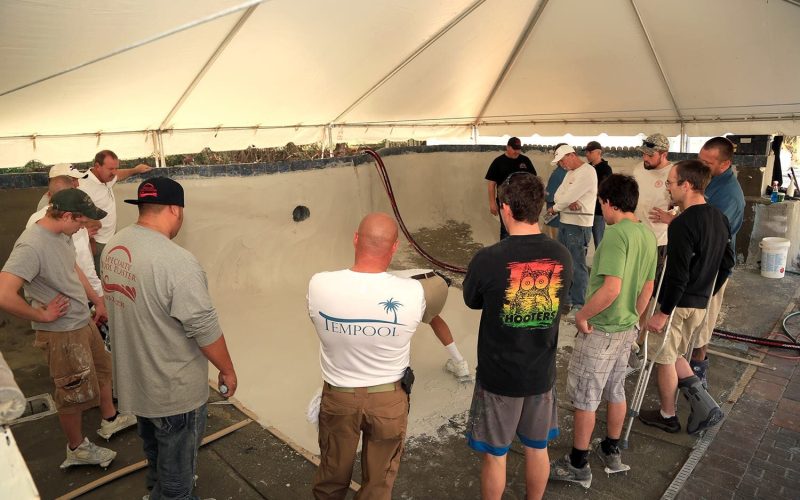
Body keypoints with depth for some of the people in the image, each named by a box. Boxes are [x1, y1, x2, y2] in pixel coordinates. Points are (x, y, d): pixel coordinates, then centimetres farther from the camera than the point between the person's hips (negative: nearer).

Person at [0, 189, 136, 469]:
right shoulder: (31, 246, -29)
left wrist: (98, 301, 20)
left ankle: (110, 420, 49)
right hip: (62, 334, -9)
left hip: (84, 322, 9)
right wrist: (42, 315, -22)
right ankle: (77, 449, 33)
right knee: (76, 394, 9)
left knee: (102, 369, 26)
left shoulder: (62, 234, -1)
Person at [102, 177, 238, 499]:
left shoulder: (113, 247, -5)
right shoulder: (177, 262, -31)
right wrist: (228, 371, -11)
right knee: (177, 466, 16)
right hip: (175, 390, -8)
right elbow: (204, 329, -26)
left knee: (154, 445, 33)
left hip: (134, 379, 9)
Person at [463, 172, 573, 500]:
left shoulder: (488, 260, -22)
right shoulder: (562, 257, -10)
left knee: (495, 455, 16)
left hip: (498, 376, -4)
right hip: (541, 374, 4)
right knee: (537, 449, 24)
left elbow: (472, 302, -4)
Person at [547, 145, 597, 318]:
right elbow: (558, 194, 8)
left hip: (579, 225, -9)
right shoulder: (570, 173, 17)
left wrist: (554, 208, -3)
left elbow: (569, 197, -19)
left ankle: (579, 305, 5)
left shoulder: (587, 172, -13)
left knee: (577, 266, -4)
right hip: (565, 222, 10)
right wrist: (569, 202, -14)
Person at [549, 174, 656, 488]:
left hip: (600, 331, -8)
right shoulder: (647, 234, 4)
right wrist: (633, 319, 21)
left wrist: (582, 315, -19)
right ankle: (611, 452, 39)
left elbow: (611, 289, -32)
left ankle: (578, 465, 20)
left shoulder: (616, 234, -24)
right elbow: (647, 288, 12)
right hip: (626, 328, 9)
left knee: (584, 398, 6)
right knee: (615, 391, 22)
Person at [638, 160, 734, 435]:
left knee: (664, 359, 10)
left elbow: (677, 275, -25)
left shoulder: (682, 224, -23)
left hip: (676, 303, -8)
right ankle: (704, 404, 16)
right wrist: (707, 293, 21)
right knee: (673, 354, 24)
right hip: (700, 304, 8)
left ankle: (667, 416, 26)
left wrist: (663, 312, -19)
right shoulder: (719, 218, 5)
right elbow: (727, 263, 13)